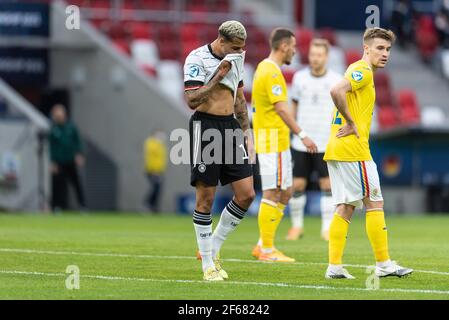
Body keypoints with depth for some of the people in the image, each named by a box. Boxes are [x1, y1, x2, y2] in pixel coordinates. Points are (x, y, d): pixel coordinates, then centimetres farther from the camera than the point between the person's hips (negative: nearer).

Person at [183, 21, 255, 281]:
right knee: (206, 198, -2)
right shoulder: (197, 59, -10)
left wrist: (246, 132, 17)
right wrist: (218, 76, -20)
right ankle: (208, 263, 6)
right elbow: (192, 101, -18)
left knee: (247, 194, -1)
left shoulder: (237, 59, 11)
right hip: (205, 127, -7)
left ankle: (215, 246, 16)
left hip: (231, 127, 7)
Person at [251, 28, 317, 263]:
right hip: (272, 140, -10)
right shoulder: (271, 72, -15)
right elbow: (281, 108, -22)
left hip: (277, 142, 10)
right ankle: (267, 250, -3)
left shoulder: (265, 68, 16)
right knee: (272, 194, -6)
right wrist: (302, 135, -23)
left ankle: (263, 245, 13)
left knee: (285, 193, 12)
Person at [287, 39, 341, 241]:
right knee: (297, 185, 1)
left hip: (326, 143, -2)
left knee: (327, 186, -5)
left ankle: (327, 228, 3)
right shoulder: (299, 77, 3)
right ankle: (297, 226, 17)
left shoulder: (336, 80, -2)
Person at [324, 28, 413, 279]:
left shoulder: (359, 71, 20)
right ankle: (384, 264, 0)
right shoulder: (363, 71, -11)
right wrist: (351, 123, -19)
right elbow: (337, 91, -27)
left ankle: (334, 266, 4)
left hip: (336, 149, 10)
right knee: (375, 203, -3)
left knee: (346, 207, 8)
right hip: (353, 148, -10)